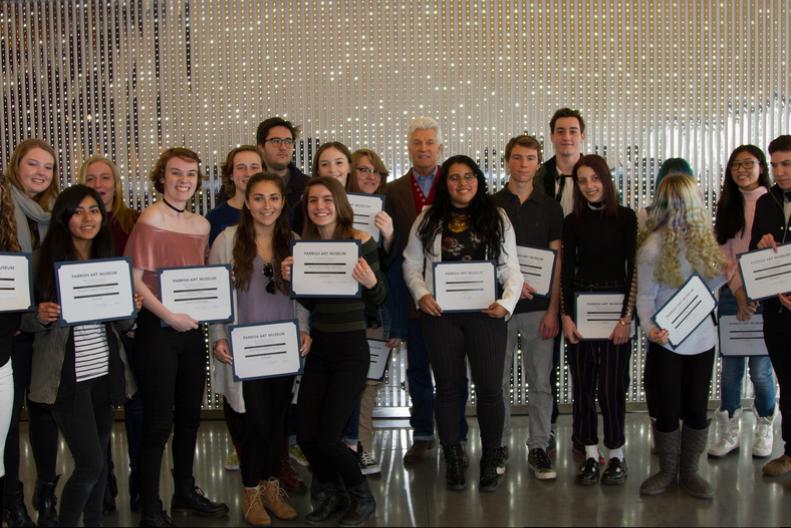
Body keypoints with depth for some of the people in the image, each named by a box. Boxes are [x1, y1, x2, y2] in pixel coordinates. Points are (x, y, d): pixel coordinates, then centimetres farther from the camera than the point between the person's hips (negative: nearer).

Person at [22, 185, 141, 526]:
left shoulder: (111, 260, 8)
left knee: (99, 457, 13)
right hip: (68, 376, -5)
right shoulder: (45, 260, -6)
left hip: (106, 372, 5)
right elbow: (25, 322, -3)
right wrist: (41, 316, -23)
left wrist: (132, 310, -8)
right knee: (91, 462, -8)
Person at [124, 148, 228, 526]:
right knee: (159, 420, -1)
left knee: (190, 415, 15)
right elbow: (134, 279, -16)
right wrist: (169, 316, -20)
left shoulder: (201, 225, 10)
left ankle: (185, 493, 31)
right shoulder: (150, 219, -10)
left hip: (191, 328, 7)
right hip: (157, 329, -7)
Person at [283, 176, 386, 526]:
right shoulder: (304, 245, 4)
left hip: (351, 349, -5)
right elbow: (309, 303, 12)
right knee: (305, 435, 4)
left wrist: (371, 282, -25)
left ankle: (362, 498, 20)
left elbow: (378, 299, -4)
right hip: (318, 347, 5)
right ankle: (329, 494, 33)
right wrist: (291, 279, -5)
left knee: (327, 437, -8)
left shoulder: (361, 242, -10)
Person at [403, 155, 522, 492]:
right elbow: (411, 263, 9)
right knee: (448, 386, 9)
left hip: (485, 313, 0)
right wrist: (421, 294, -8)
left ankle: (490, 461, 17)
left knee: (490, 388, 0)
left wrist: (506, 302, -12)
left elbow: (511, 269, 4)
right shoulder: (428, 219, 8)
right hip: (440, 313, 1)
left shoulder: (497, 218, 7)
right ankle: (453, 460, 23)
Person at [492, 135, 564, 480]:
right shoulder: (490, 205, 4)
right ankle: (500, 446, 16)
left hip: (538, 308, 1)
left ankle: (539, 448, 13)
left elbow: (557, 261, 5)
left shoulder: (550, 208, 7)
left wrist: (553, 309, -3)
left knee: (540, 382, 4)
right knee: (498, 381, 5)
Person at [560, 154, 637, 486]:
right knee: (583, 383, 4)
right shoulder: (573, 222, 7)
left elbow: (633, 269, -3)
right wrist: (566, 315, -2)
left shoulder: (625, 217, 0)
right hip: (580, 306, 3)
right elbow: (567, 270, 6)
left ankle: (616, 454, 14)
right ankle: (591, 455, 15)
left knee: (612, 383, -2)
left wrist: (627, 316, -9)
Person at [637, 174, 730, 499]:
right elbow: (645, 296, -11)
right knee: (668, 409, 6)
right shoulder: (654, 246, -13)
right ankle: (668, 471, 25)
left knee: (696, 408, 9)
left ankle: (689, 470, 25)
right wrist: (649, 327, -27)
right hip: (667, 341, -4)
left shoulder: (702, 240, 4)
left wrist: (722, 275, -7)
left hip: (701, 337, 5)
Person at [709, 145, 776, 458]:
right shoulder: (727, 205, 11)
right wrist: (740, 294, -6)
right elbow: (723, 253, 5)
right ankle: (728, 433, 15)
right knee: (730, 366, 6)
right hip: (731, 294, 4)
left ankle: (764, 431, 19)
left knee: (760, 369, -1)